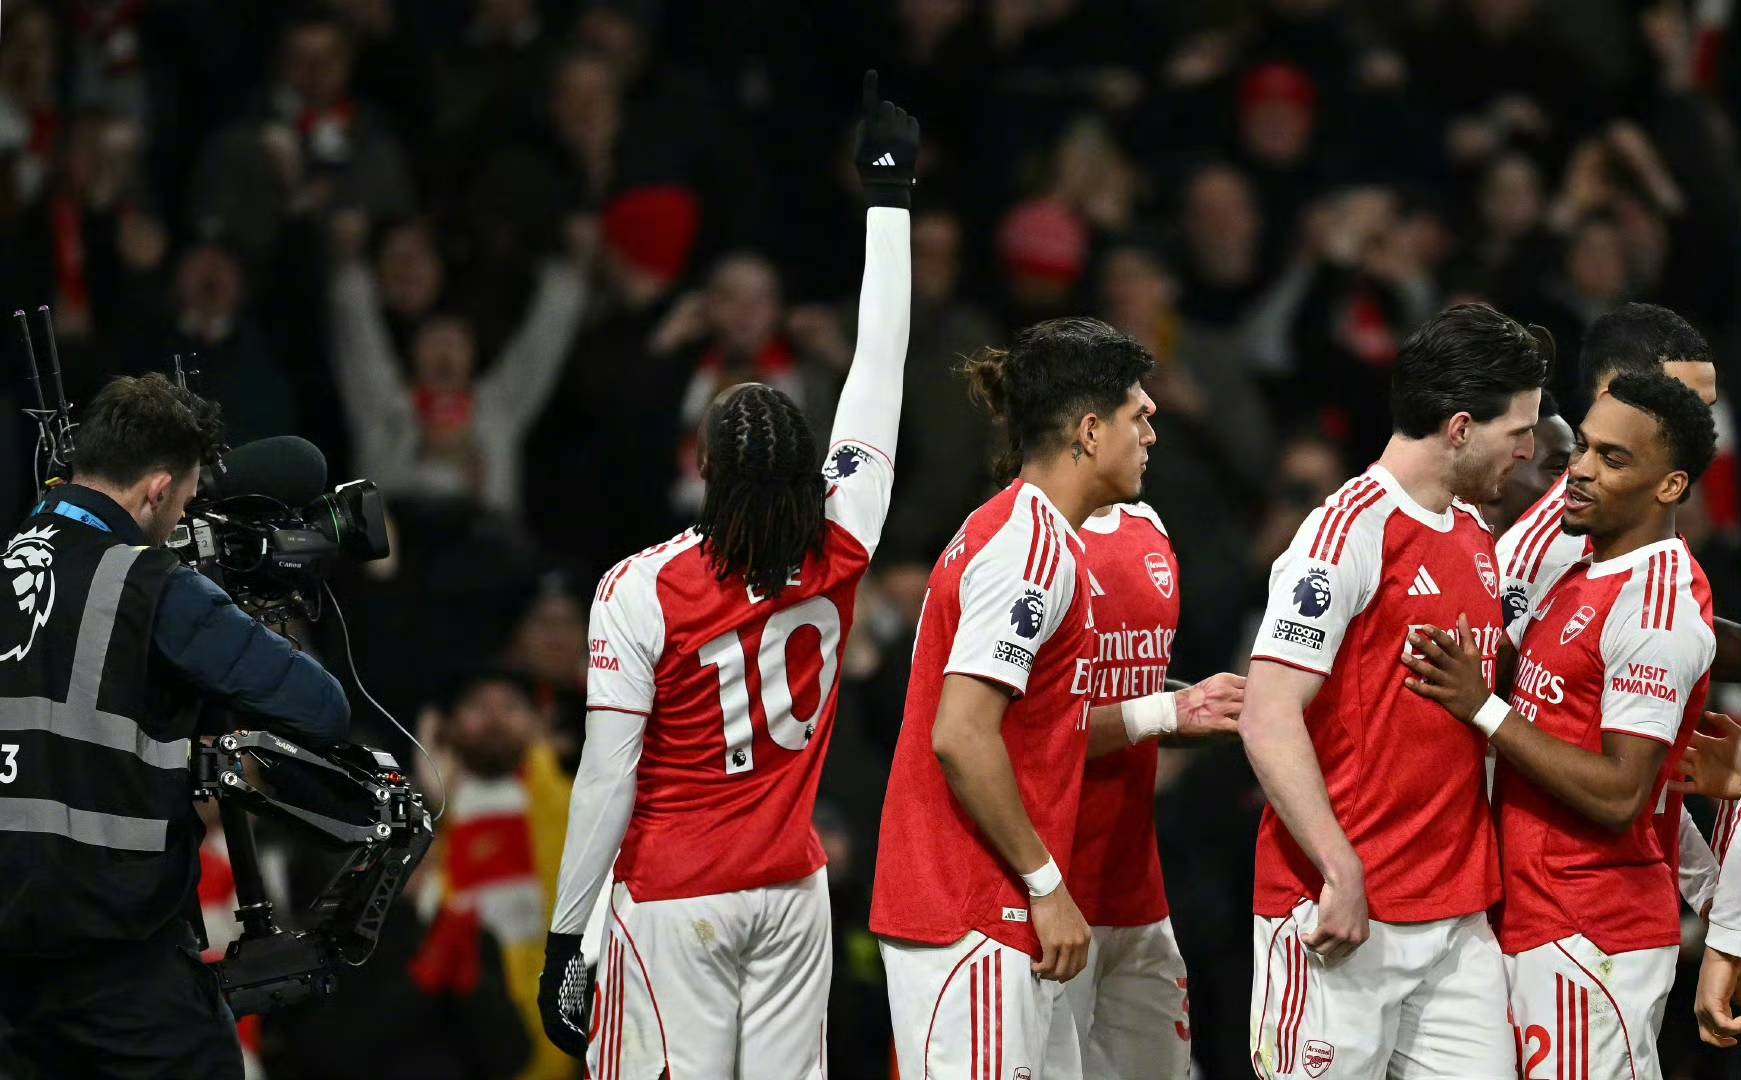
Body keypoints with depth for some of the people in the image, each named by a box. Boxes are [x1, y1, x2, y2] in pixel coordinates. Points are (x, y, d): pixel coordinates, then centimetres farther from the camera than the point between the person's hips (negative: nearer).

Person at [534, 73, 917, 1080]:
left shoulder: (642, 591, -13)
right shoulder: (837, 556, -3)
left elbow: (608, 778, -13)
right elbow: (880, 364, 7)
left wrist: (565, 937, -6)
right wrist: (889, 192, 15)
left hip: (673, 901, -4)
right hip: (791, 886, 4)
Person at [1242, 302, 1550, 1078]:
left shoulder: (1476, 539, 16)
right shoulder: (1350, 531, -10)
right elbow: (1268, 721, -16)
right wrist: (1341, 871, -22)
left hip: (1457, 918, 8)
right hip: (1344, 918, -8)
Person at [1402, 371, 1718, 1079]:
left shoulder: (1660, 603, -16)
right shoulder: (1583, 574, 14)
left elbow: (1619, 796, -21)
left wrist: (1484, 708, -19)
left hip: (1590, 937, -9)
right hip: (1537, 914, 9)